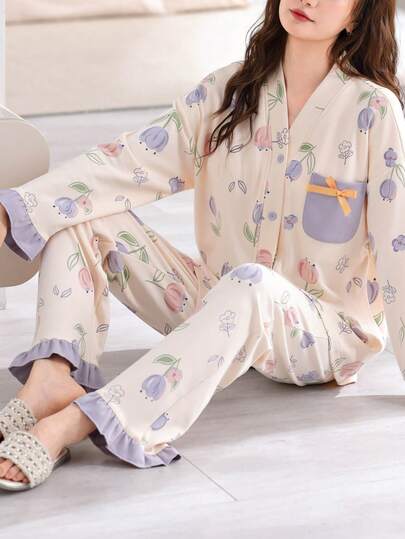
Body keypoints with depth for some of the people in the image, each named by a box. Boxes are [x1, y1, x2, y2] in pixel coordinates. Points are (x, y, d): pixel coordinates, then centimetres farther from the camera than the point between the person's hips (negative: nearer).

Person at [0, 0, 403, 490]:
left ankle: (72, 424, -45)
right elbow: (129, 163, -8)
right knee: (77, 212, -8)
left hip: (324, 330, -5)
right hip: (220, 304, 5)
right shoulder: (227, 91, 1)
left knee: (248, 285, -40)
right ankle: (52, 378, -30)